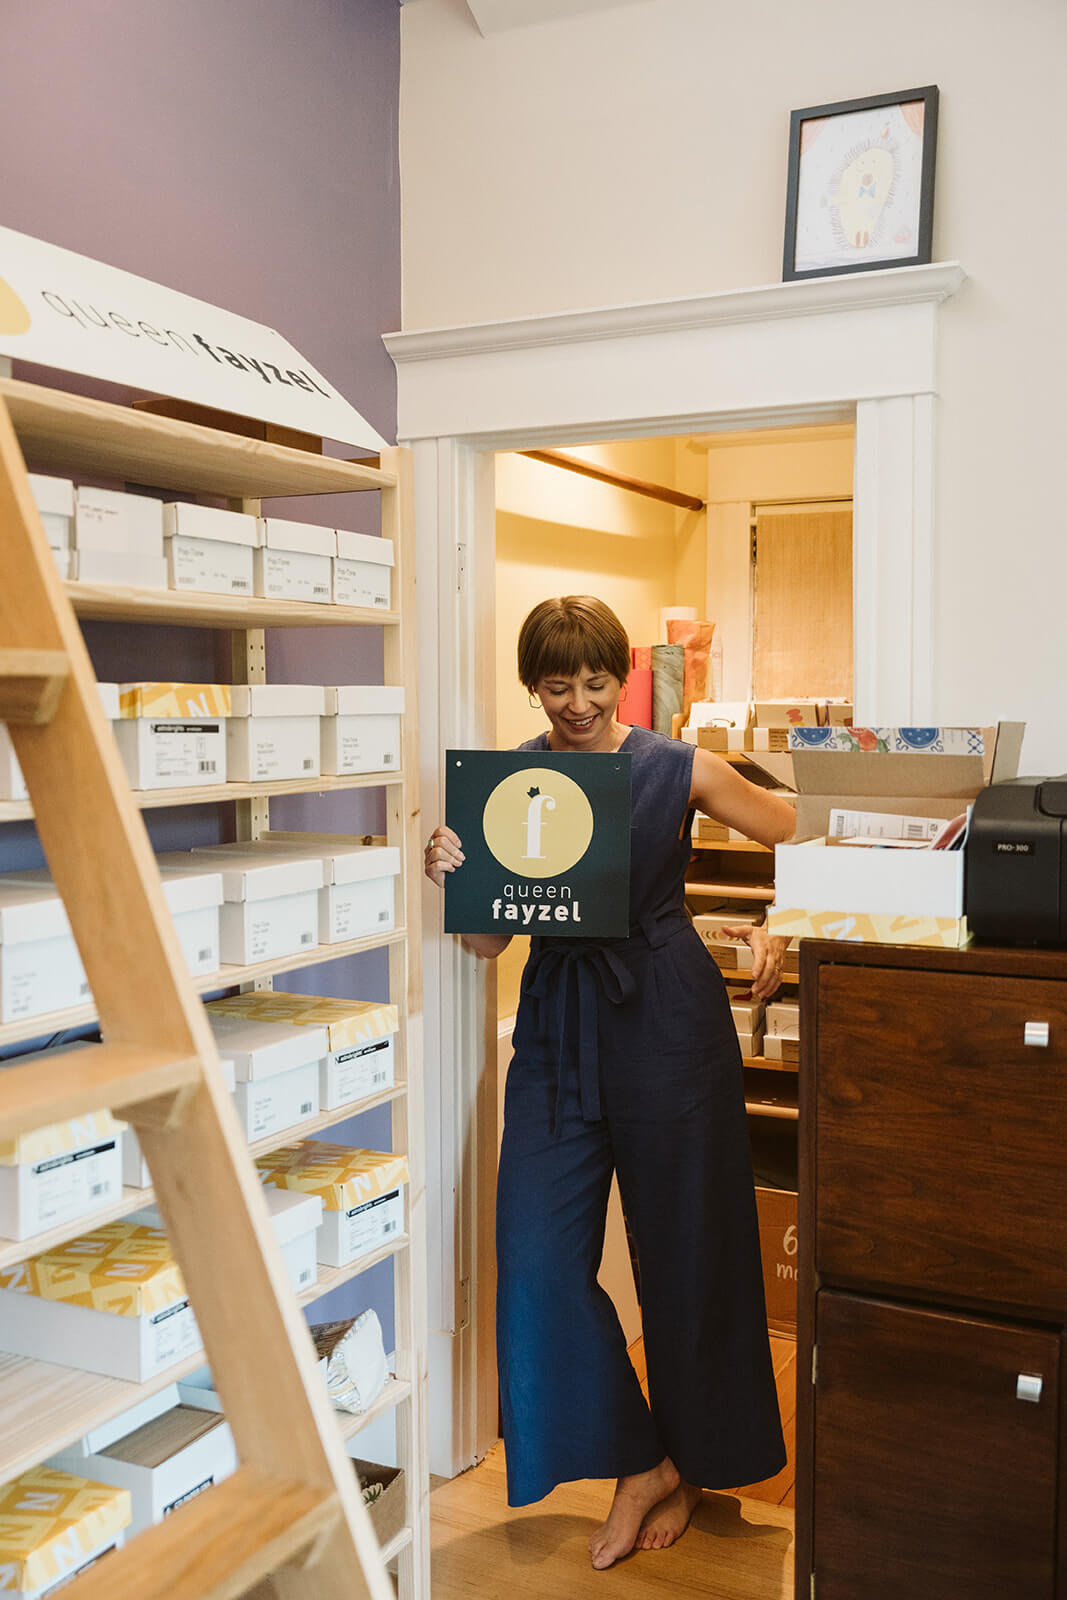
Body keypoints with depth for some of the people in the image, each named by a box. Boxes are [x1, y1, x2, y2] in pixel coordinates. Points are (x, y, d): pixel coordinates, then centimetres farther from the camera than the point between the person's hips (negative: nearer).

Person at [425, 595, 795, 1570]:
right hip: (559, 1024, 3)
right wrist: (450, 874, -16)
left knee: (686, 1244, 9)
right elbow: (488, 938, 3)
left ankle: (694, 1462, 33)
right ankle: (638, 1461, 18)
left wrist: (779, 929, -15)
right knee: (540, 1253, -3)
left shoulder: (677, 769, -3)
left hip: (668, 1017, -2)